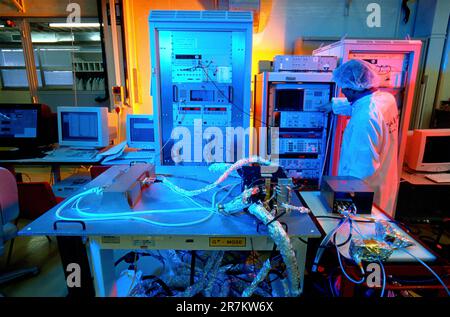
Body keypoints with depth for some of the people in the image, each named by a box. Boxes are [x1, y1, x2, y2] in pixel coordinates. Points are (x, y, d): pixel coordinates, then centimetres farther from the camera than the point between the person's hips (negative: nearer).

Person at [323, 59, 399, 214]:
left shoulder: (365, 118, -31)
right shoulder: (386, 97, -4)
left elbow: (364, 166, -29)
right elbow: (358, 104, 19)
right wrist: (334, 104, 25)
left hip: (367, 190, -8)